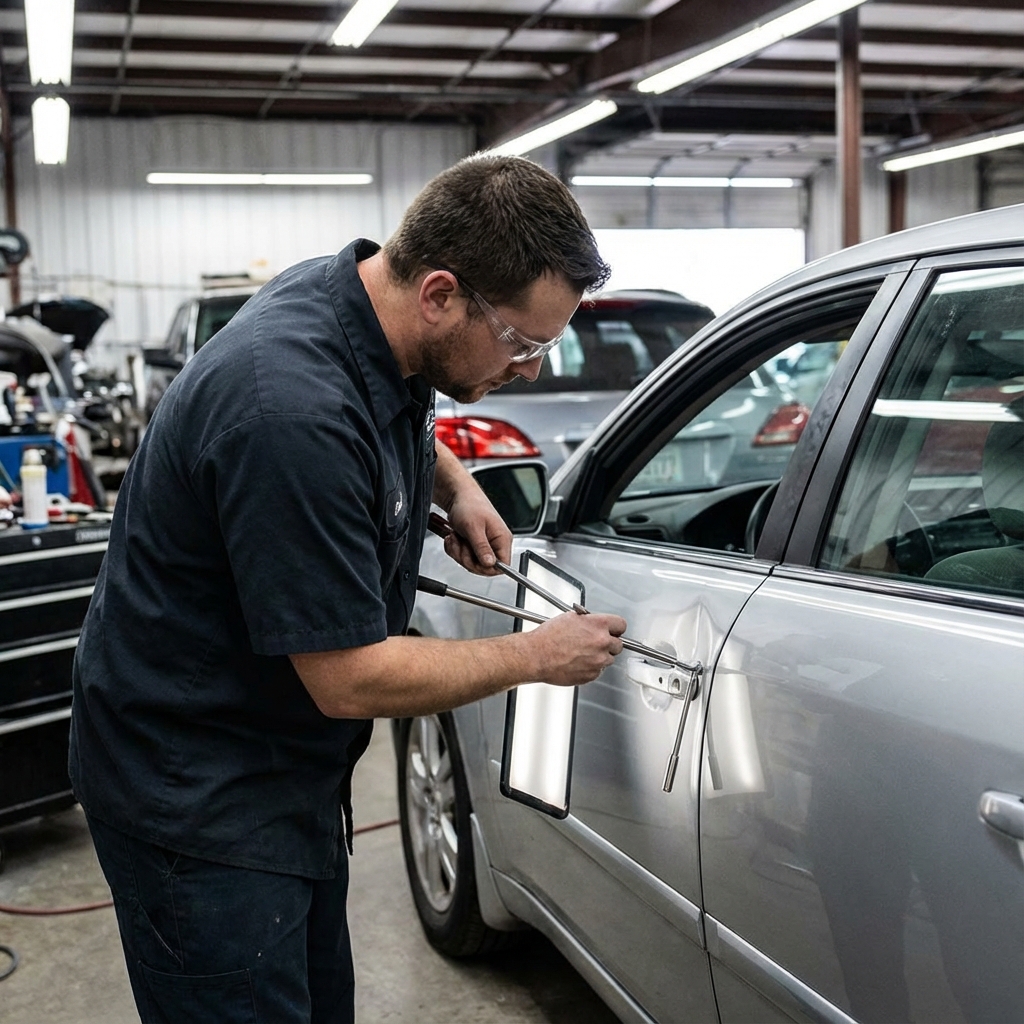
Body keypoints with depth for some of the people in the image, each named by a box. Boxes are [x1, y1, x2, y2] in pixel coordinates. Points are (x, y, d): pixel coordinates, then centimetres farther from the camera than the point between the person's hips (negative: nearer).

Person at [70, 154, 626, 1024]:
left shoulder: (361, 298, -3)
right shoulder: (295, 410, -32)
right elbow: (351, 679, -26)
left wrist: (452, 482, 3)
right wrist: (536, 656, -13)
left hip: (287, 770, 9)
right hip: (194, 790, -9)